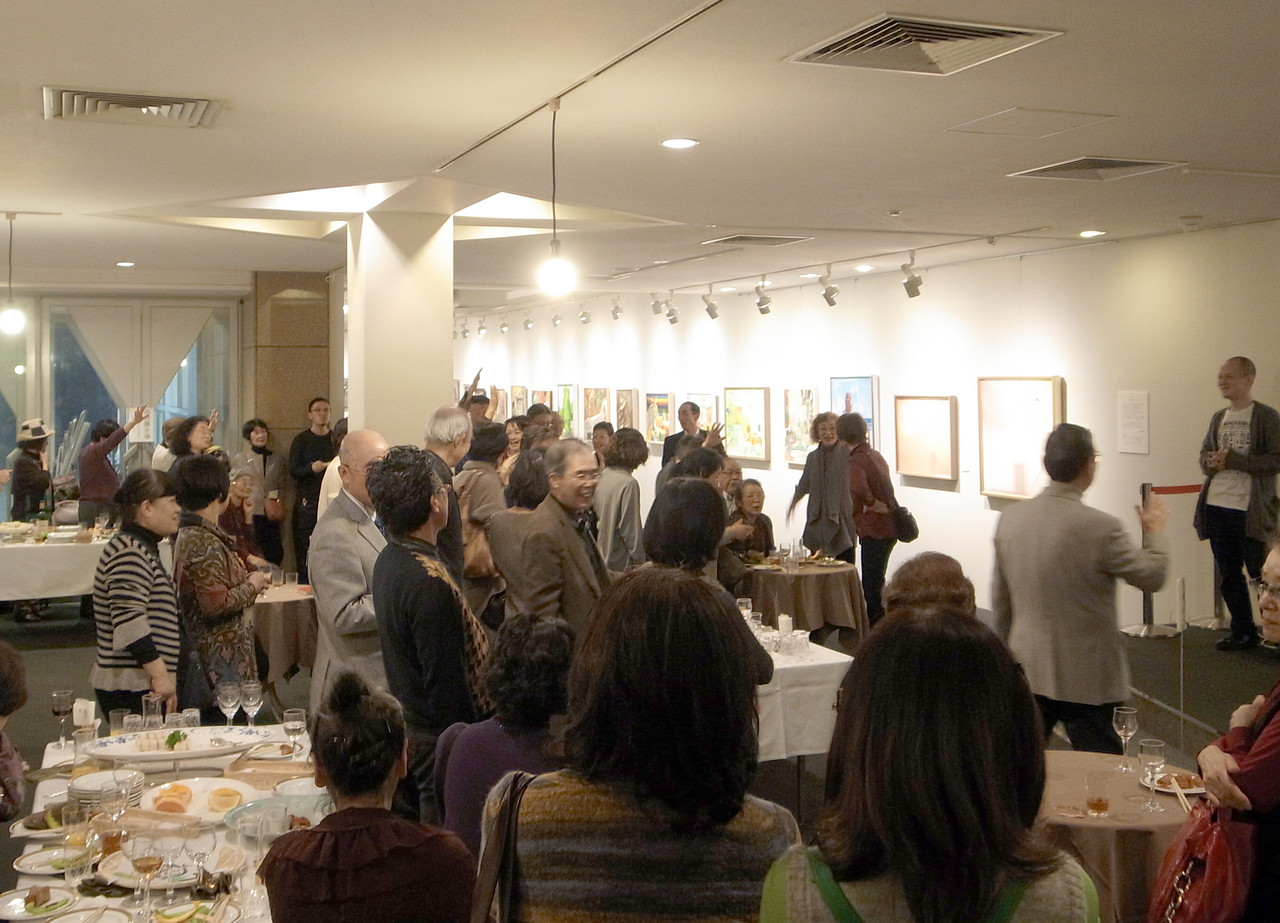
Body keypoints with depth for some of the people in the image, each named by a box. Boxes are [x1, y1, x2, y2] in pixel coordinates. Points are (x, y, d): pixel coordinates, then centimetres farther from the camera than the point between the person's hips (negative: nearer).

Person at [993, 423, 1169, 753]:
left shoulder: (1009, 519, -2)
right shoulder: (1100, 527, -19)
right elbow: (1153, 577, -6)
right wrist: (1154, 531, 12)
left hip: (1026, 672, 5)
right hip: (1085, 679, -5)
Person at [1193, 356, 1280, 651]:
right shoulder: (1219, 418, 13)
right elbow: (1205, 454, 20)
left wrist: (1232, 460, -18)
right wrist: (1210, 461, -3)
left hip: (1250, 511, -7)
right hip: (1217, 508, 7)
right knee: (1229, 576, 13)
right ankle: (1243, 632, 24)